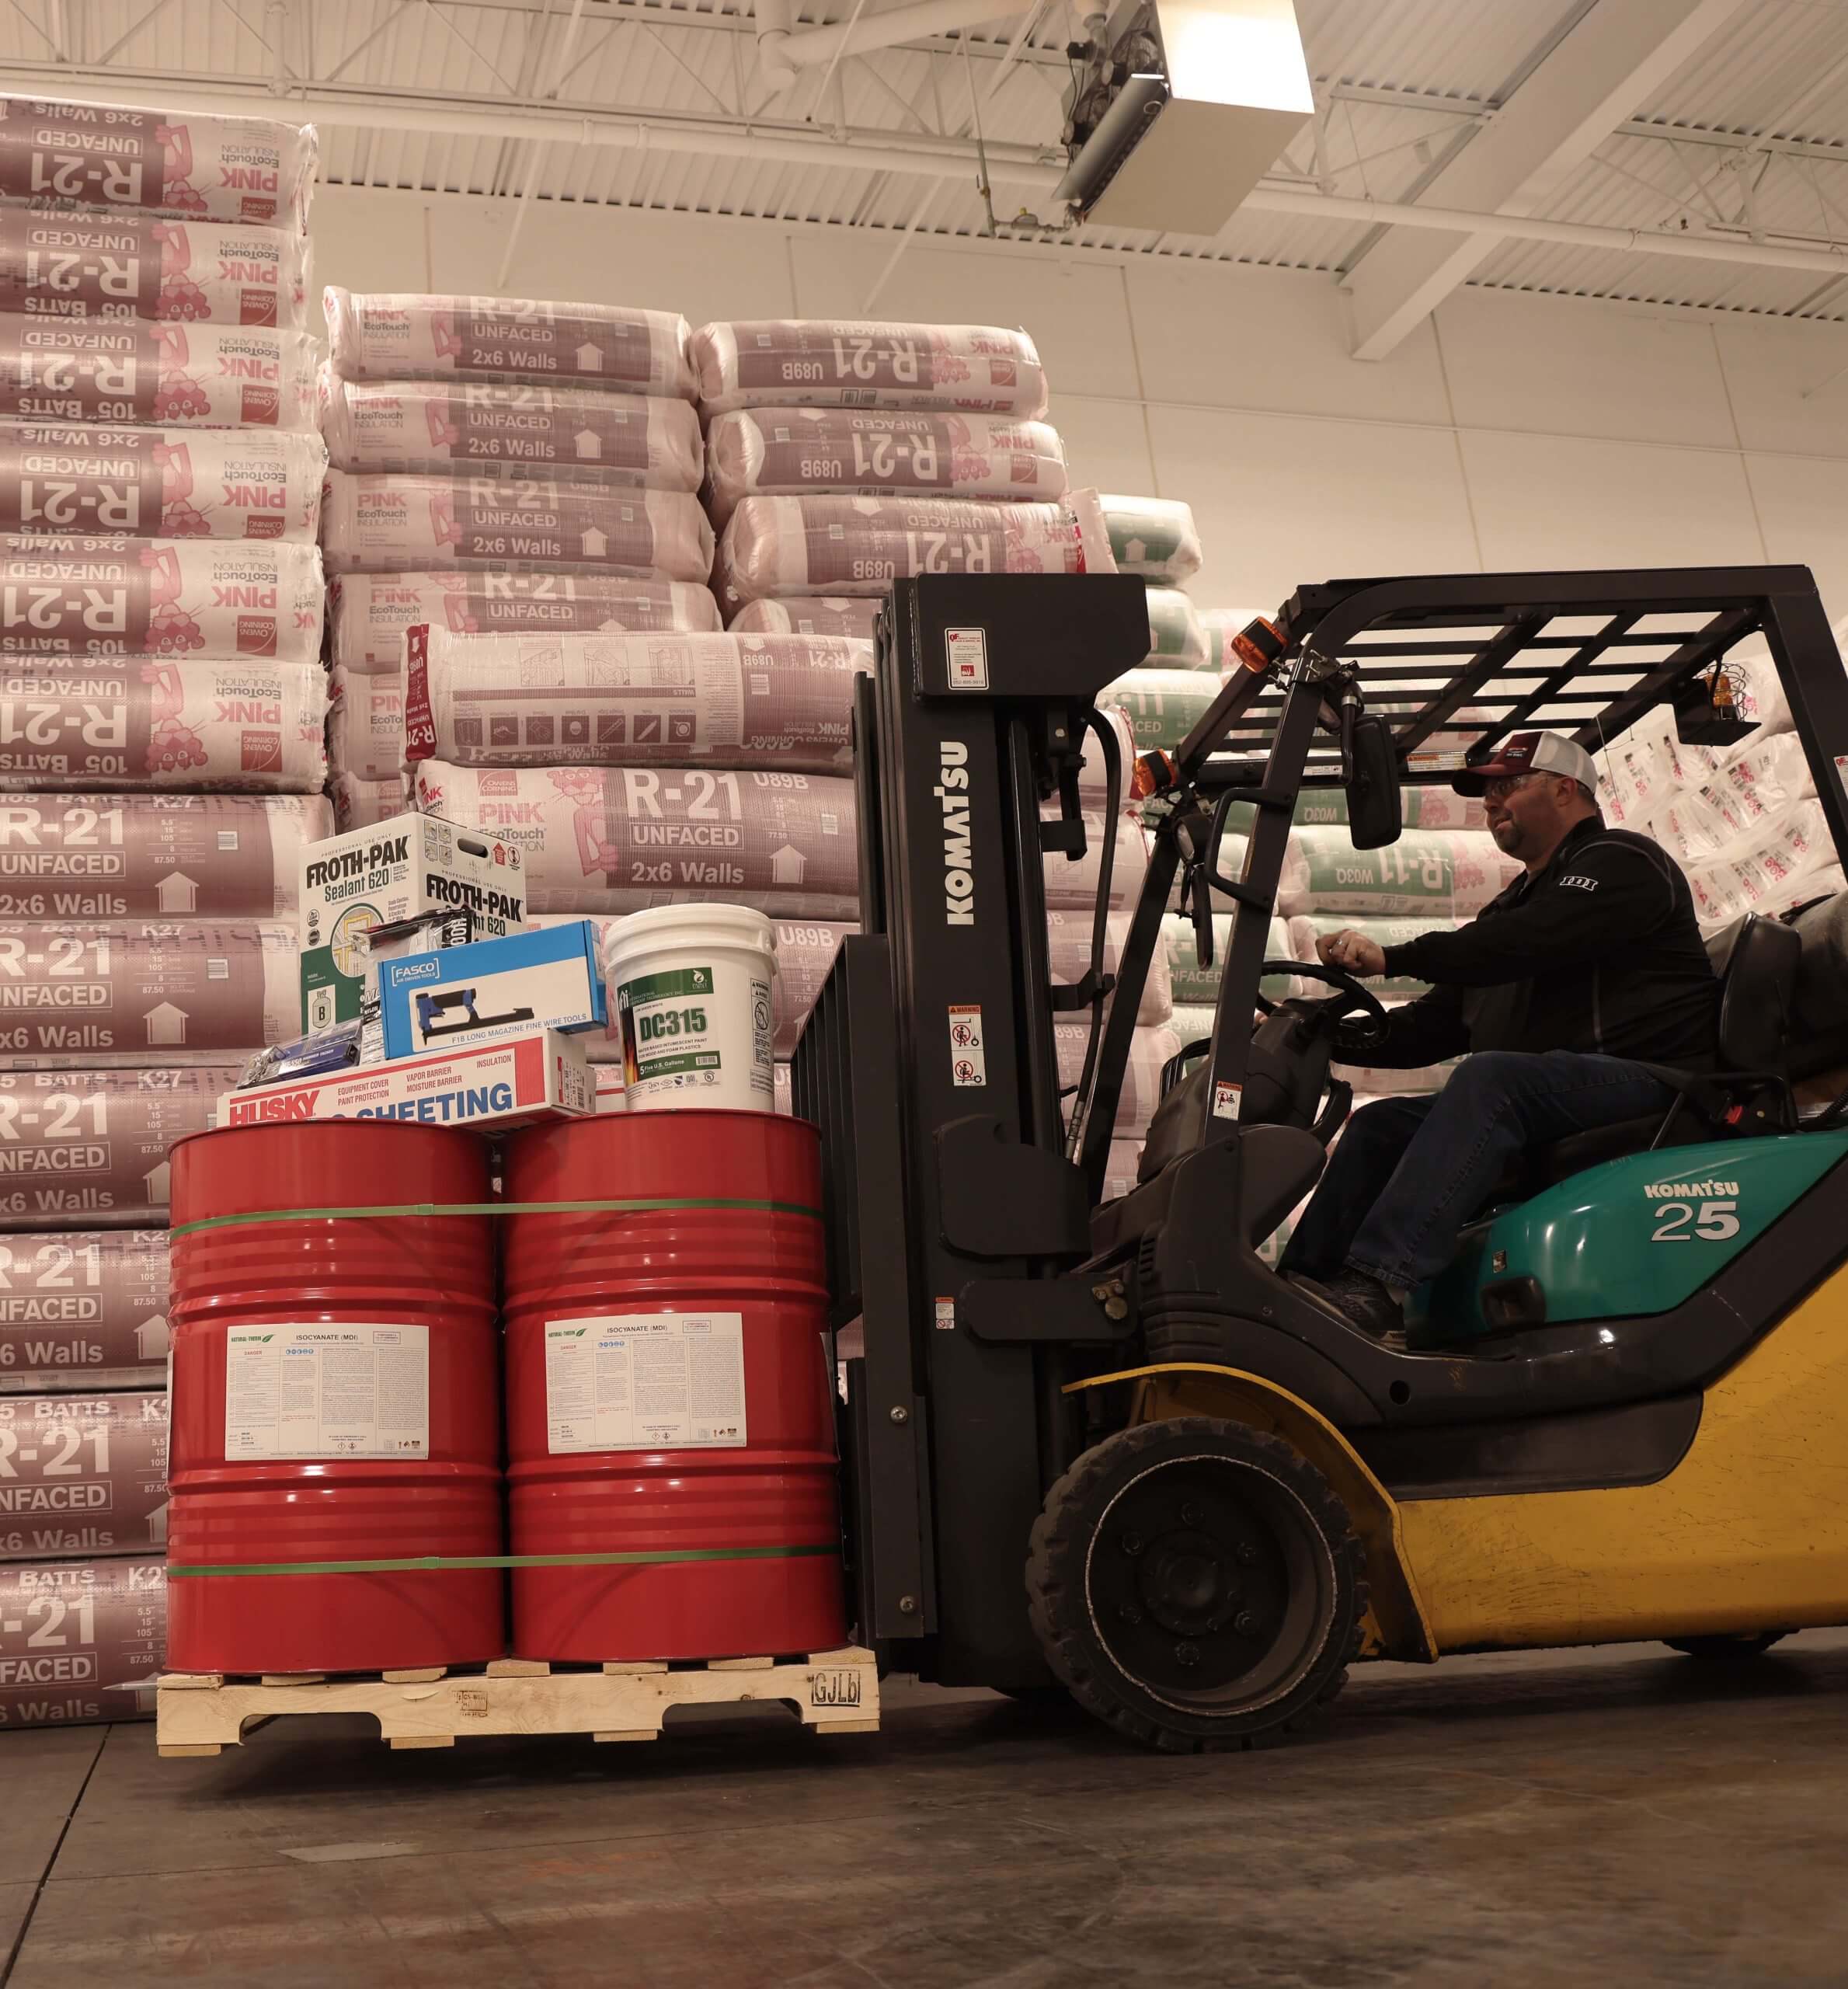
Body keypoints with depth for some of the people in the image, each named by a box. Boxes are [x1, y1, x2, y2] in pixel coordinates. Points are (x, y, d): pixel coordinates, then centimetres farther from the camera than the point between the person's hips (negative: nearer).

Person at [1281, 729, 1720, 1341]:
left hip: (1645, 1082, -9)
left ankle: (1375, 1286, -46)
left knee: (1489, 1077, -34)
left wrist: (1393, 958, -20)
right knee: (1379, 1123, -6)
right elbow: (1435, 1025, 23)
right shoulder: (1514, 904, 27)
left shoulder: (1620, 863, 0)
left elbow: (1528, 943, -19)